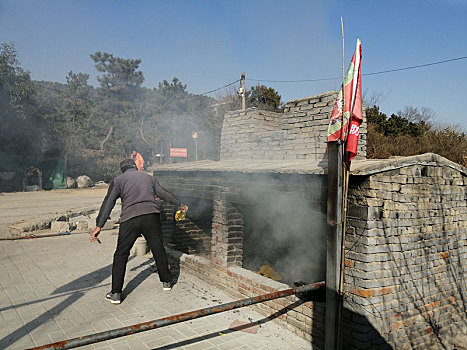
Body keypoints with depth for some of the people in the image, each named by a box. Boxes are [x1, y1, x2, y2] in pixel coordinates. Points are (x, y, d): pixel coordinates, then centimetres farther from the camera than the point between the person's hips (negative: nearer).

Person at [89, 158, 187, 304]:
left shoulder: (118, 180, 12)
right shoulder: (149, 177, 21)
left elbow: (108, 203, 2)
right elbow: (164, 193, 28)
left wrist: (98, 226, -2)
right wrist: (179, 204, 42)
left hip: (130, 219, -2)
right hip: (152, 216, 3)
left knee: (121, 255, 10)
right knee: (159, 250, 17)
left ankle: (116, 294, 11)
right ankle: (166, 281, 31)